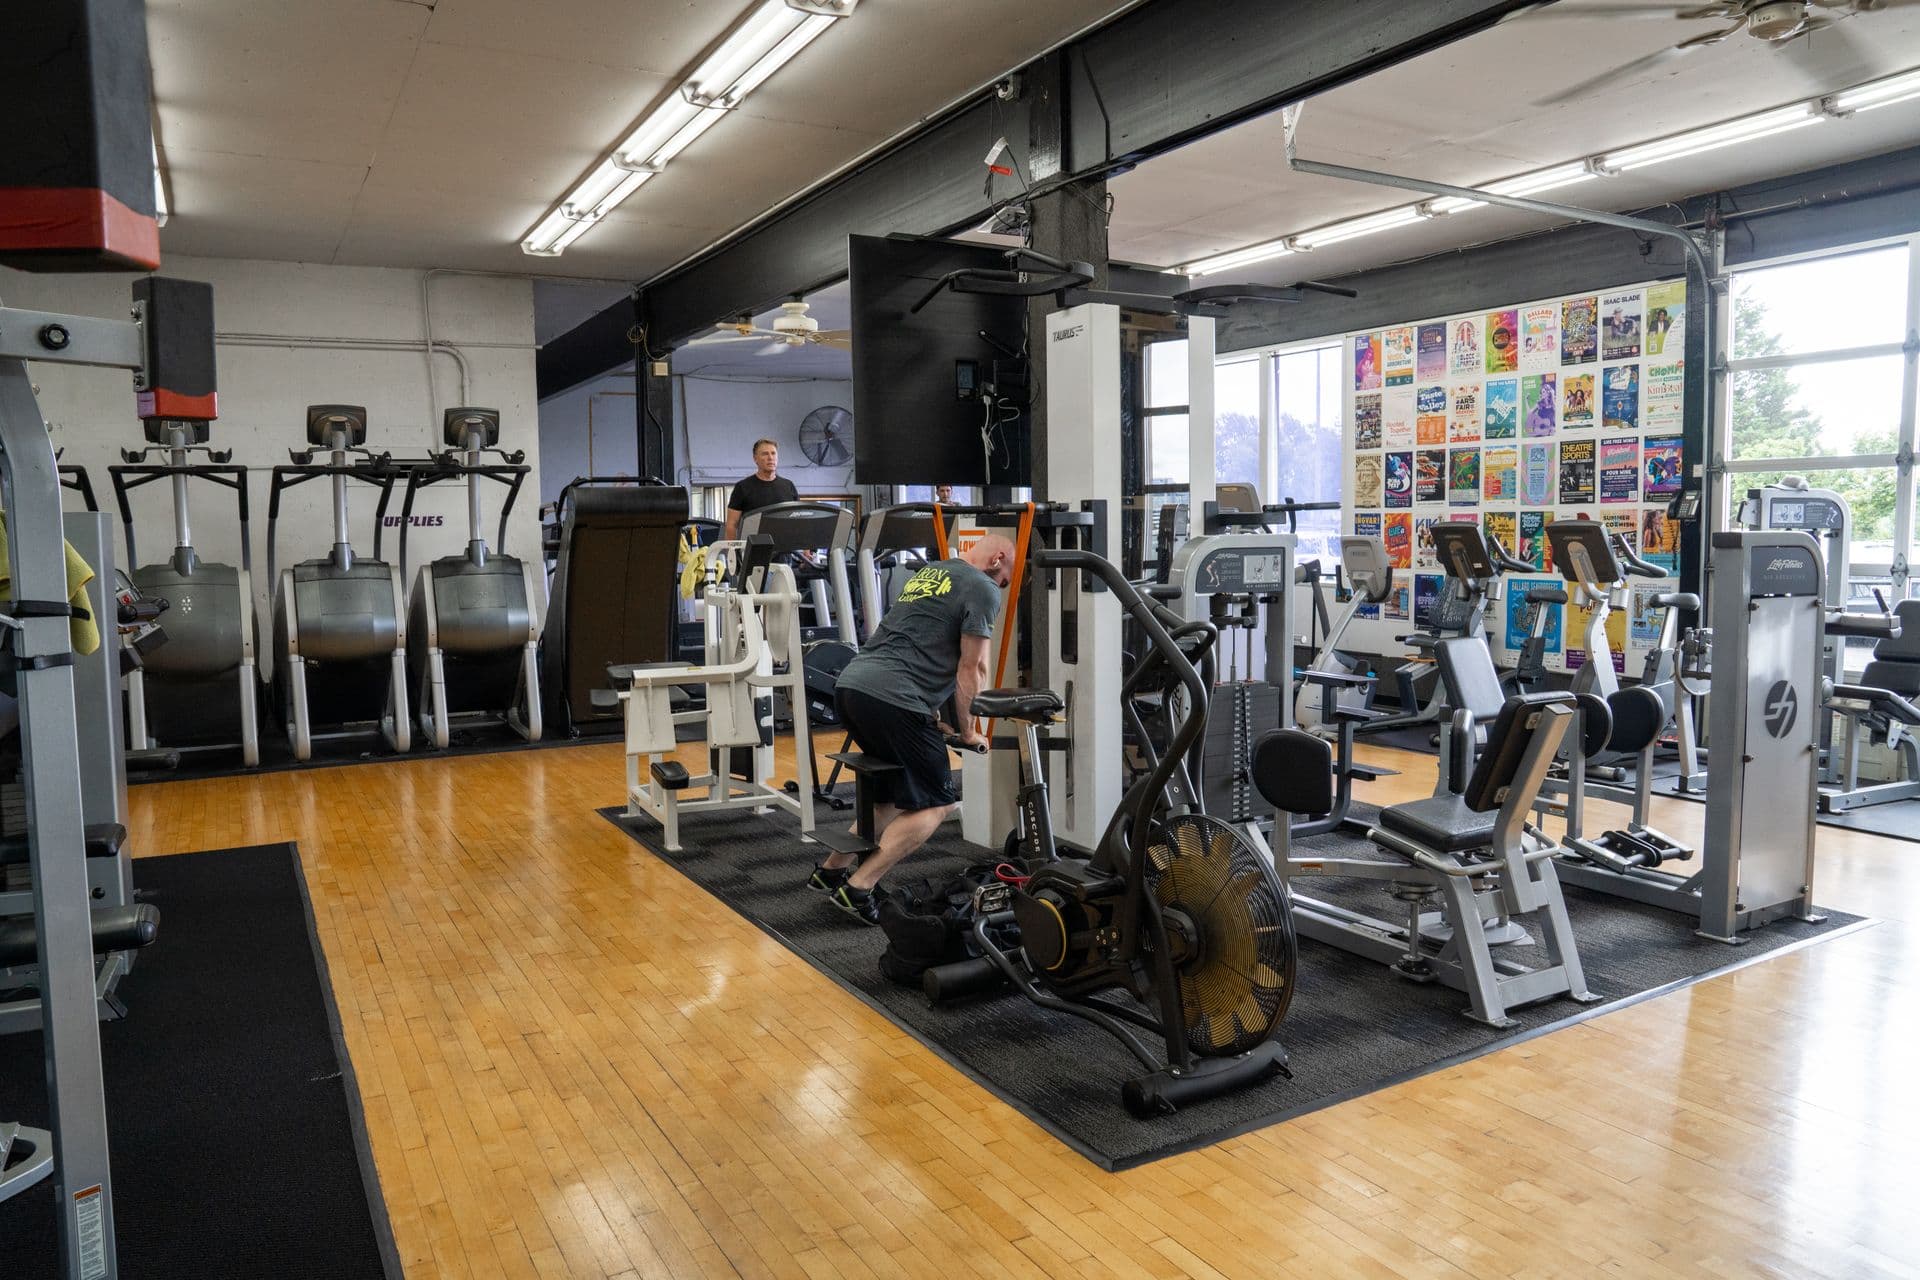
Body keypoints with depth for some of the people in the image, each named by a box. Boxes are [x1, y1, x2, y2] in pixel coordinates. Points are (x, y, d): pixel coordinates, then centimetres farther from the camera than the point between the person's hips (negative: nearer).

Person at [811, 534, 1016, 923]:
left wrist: (934, 719, 30)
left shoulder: (929, 573, 28)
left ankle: (831, 870, 25)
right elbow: (970, 669, 0)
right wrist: (967, 732, 13)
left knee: (897, 794, 23)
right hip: (891, 698, -9)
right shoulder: (982, 590, 1)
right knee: (936, 803, 1)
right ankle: (858, 889, -5)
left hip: (852, 682, 9)